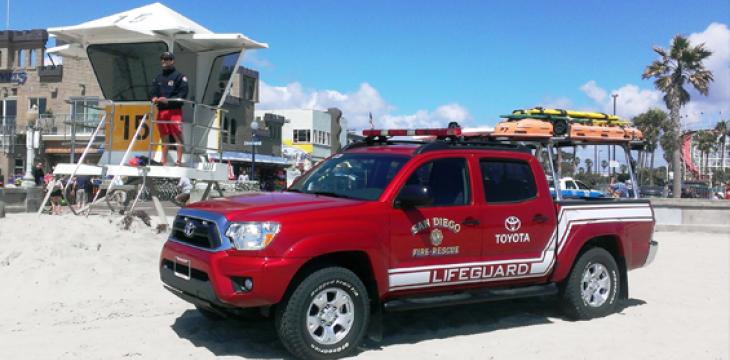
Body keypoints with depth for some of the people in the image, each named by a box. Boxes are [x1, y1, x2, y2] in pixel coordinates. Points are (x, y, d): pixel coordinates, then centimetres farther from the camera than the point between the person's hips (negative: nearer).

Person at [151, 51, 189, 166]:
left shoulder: (179, 76, -1)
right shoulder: (158, 78, 19)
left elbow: (183, 93, -9)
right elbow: (154, 92, 16)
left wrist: (168, 100, -19)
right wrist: (154, 98, -8)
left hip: (174, 110, -6)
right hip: (161, 111, 6)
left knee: (178, 136, -8)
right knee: (164, 137, 10)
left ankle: (179, 161, -7)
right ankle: (164, 162, 15)